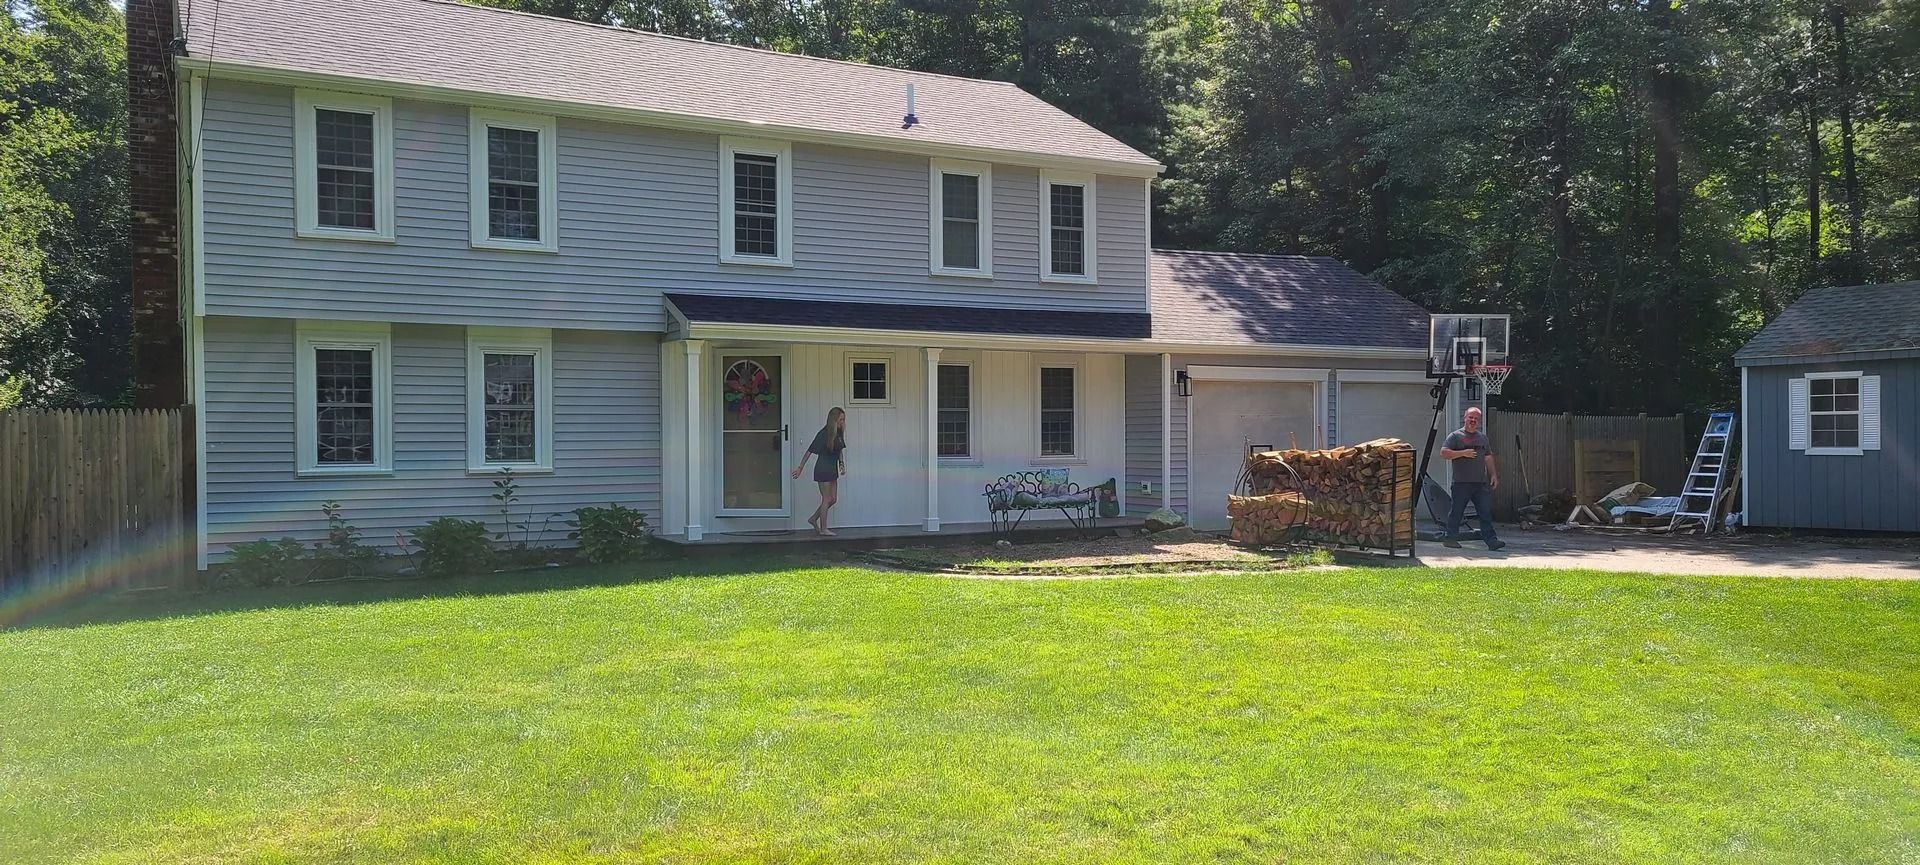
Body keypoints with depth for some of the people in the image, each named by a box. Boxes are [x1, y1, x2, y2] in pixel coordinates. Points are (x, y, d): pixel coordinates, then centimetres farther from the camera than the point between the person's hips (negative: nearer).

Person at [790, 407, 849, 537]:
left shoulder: (839, 433, 3)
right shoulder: (823, 434, -18)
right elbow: (810, 451, -13)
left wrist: (842, 464, 2)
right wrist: (800, 467, -11)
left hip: (832, 470, 8)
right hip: (823, 470, -8)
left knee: (833, 499, 11)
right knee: (826, 499, -2)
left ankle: (813, 519, 25)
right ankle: (823, 529, 8)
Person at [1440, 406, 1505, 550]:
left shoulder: (1482, 437, 18)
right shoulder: (1455, 436, 0)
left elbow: (1488, 458, 23)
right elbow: (1443, 453, -10)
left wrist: (1494, 475, 15)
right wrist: (1463, 453, -15)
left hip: (1481, 482, 5)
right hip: (1461, 482, -4)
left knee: (1486, 512, -1)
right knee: (1457, 511, 2)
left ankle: (1491, 540, -3)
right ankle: (1451, 538, 13)